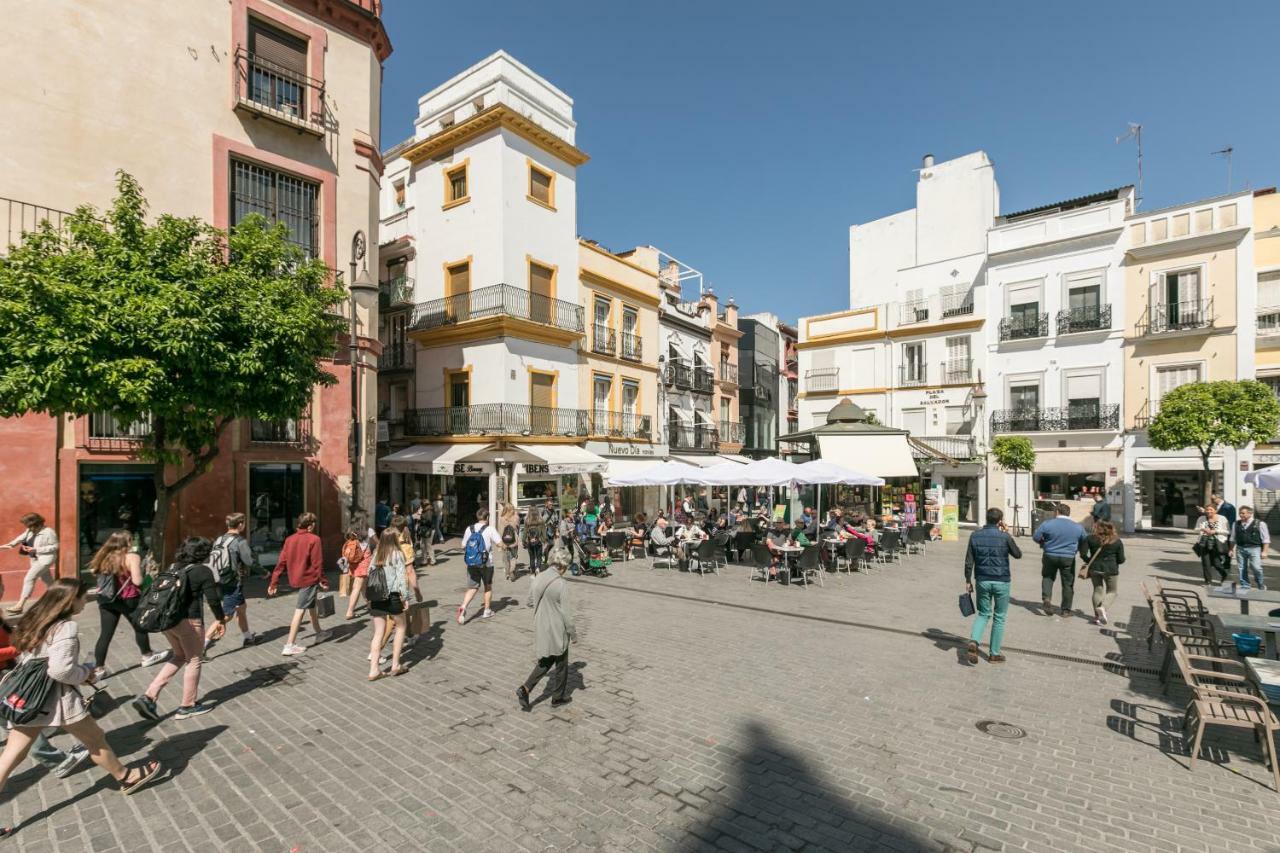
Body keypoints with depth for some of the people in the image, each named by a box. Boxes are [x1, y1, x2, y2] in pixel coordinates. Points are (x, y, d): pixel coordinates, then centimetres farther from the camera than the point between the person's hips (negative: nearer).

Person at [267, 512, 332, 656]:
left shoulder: (289, 539, 5)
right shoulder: (313, 539, -14)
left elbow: (281, 562, 3)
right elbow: (317, 563, -15)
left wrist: (274, 582, 6)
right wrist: (323, 582, -8)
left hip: (296, 579, 7)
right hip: (309, 579, -7)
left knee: (311, 606, 22)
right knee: (300, 610, -4)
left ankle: (319, 633, 38)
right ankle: (289, 645, -4)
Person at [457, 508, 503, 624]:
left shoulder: (469, 529, 2)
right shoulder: (490, 529, -10)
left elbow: (463, 546, 7)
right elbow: (500, 544, -14)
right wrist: (493, 543, 8)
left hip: (471, 564, 3)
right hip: (486, 563, -3)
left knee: (472, 588, 9)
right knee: (488, 587, 17)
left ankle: (463, 607, -15)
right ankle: (487, 611, 26)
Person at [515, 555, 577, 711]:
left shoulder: (537, 579, -3)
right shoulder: (562, 584, -22)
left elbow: (529, 602, 9)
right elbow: (566, 613, -19)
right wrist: (573, 634, -6)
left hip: (540, 629, 6)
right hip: (557, 631, -6)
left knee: (545, 662, 23)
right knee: (561, 664, 16)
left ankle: (525, 689, 7)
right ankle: (558, 697, 29)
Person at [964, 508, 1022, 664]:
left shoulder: (975, 536, -2)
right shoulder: (1005, 537, -11)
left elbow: (969, 561, -1)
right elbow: (1018, 555, 6)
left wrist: (968, 581, 8)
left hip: (982, 581, 3)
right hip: (1001, 581, -2)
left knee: (983, 614, 16)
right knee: (999, 617, 12)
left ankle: (973, 642, -7)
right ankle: (994, 653, 19)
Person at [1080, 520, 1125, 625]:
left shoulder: (1090, 539, -2)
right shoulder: (1117, 542, -3)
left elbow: (1083, 554, -5)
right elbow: (1121, 560, -2)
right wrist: (1113, 562, 19)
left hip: (1094, 568, 1)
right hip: (1110, 569, -1)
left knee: (1097, 590, 14)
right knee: (1111, 591, 14)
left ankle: (1097, 615, 13)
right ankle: (1103, 607, -12)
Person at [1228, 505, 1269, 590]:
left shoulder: (1259, 524, -2)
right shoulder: (1236, 524, 9)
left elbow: (1266, 539, -1)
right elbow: (1232, 538, 17)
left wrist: (1264, 551, -7)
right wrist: (1230, 550, 16)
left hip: (1254, 549, -4)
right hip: (1240, 548, 4)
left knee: (1256, 567, -10)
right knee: (1242, 568, 5)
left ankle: (1261, 585, 14)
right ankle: (1245, 586, 16)